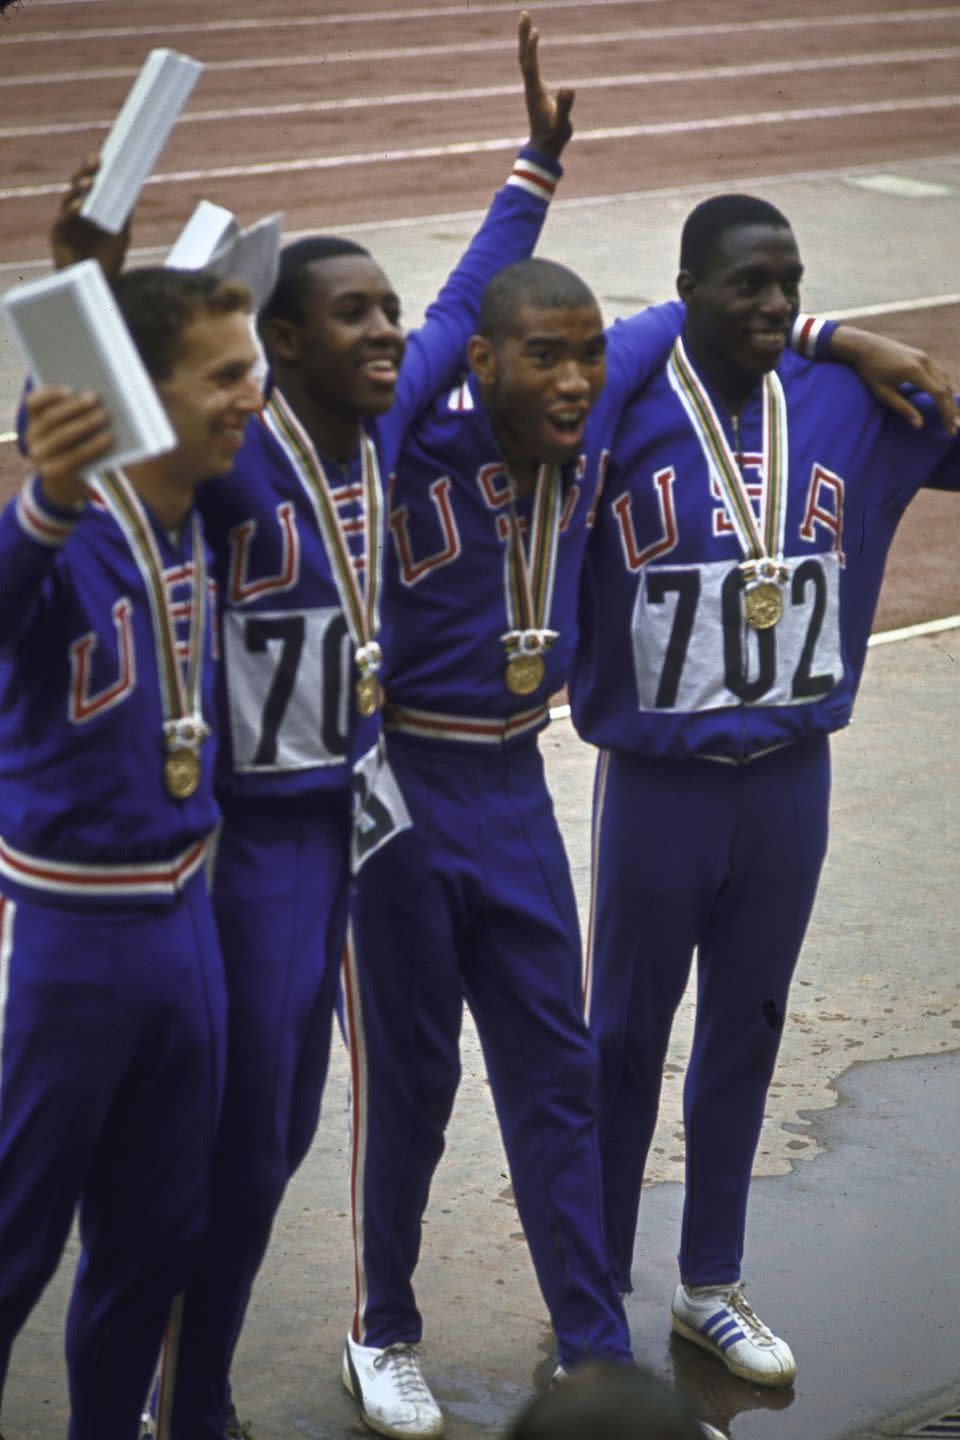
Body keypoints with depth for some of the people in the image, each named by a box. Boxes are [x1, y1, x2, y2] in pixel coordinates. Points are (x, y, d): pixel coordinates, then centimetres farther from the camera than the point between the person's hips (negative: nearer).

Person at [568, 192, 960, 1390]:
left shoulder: (851, 407, -1)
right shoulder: (616, 416, -12)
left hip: (791, 782, 4)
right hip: (658, 785, -3)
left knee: (745, 1033, 15)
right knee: (622, 1040, 9)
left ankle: (711, 1287, 30)